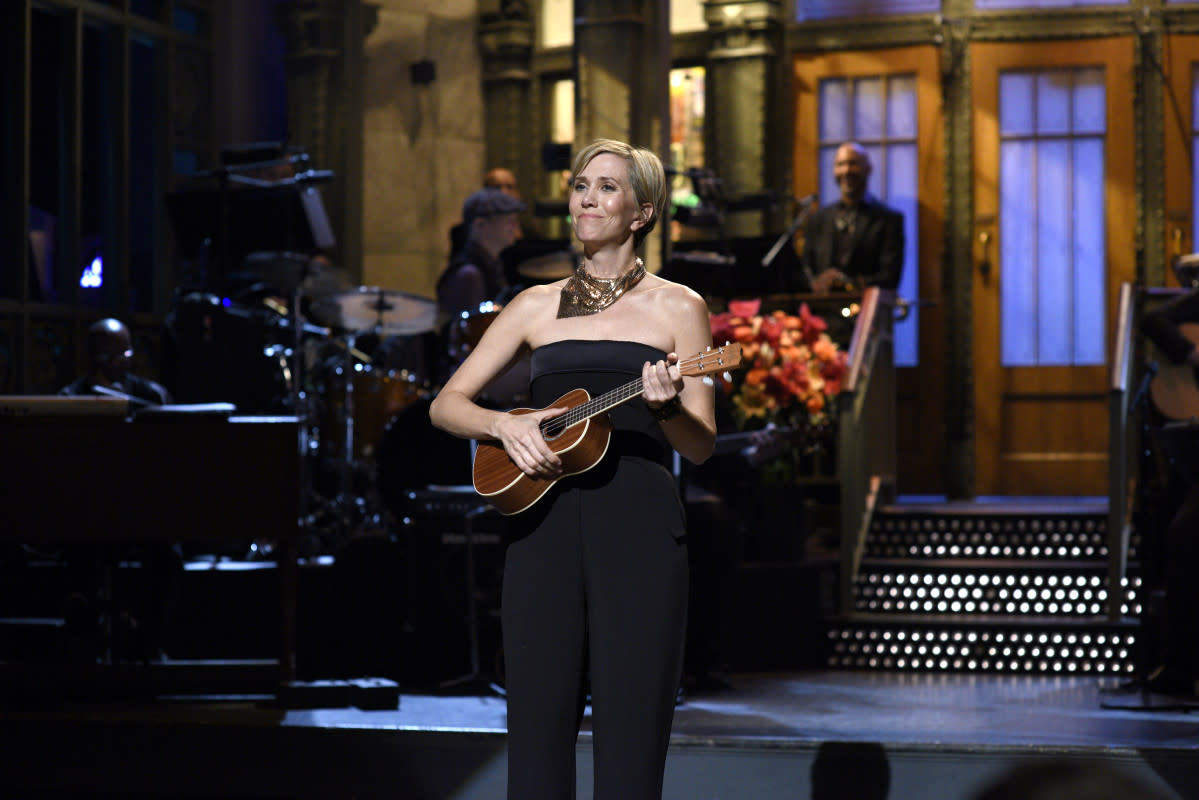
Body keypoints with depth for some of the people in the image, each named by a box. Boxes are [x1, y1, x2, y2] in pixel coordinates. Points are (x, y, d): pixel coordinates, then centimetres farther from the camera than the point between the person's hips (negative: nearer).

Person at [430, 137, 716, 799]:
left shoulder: (676, 308, 8)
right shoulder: (538, 305, 15)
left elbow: (700, 446, 5)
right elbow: (446, 404, 14)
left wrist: (667, 406, -16)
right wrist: (506, 425, -5)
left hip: (640, 527, -2)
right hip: (545, 525, 2)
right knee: (537, 734, 0)